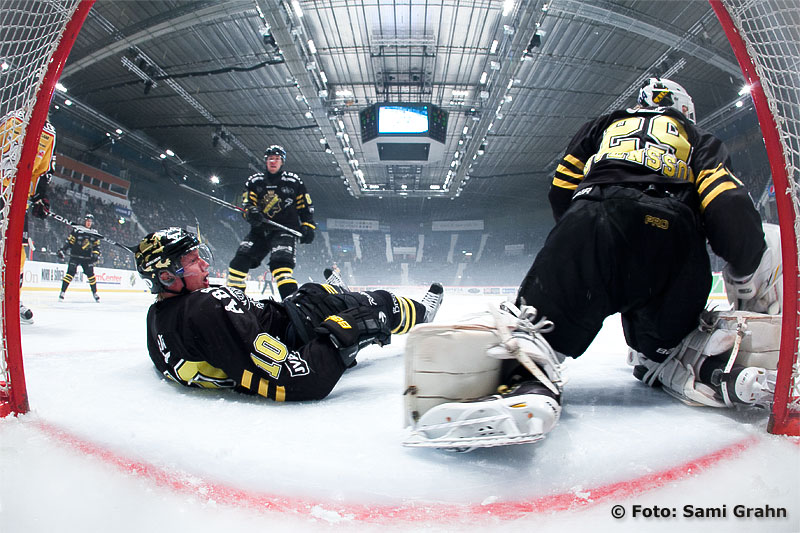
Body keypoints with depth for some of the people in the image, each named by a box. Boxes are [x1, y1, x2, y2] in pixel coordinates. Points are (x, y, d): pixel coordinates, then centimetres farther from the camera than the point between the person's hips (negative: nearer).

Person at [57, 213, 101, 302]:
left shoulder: (94, 234, 10)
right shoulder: (76, 230, -2)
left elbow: (96, 246, 14)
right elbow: (69, 241, -1)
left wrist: (96, 255, 0)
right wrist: (62, 250, -8)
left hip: (87, 258, 3)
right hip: (75, 256, -3)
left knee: (91, 274, 0)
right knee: (70, 273, -12)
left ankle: (95, 293, 12)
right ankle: (62, 292, -5)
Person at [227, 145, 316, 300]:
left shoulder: (293, 181, 5)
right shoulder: (255, 181, 12)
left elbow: (305, 206, 9)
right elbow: (247, 203, 5)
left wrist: (308, 227, -3)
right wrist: (250, 212, -19)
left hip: (285, 230, -4)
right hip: (260, 230, 5)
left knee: (280, 262, -26)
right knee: (240, 259, -5)